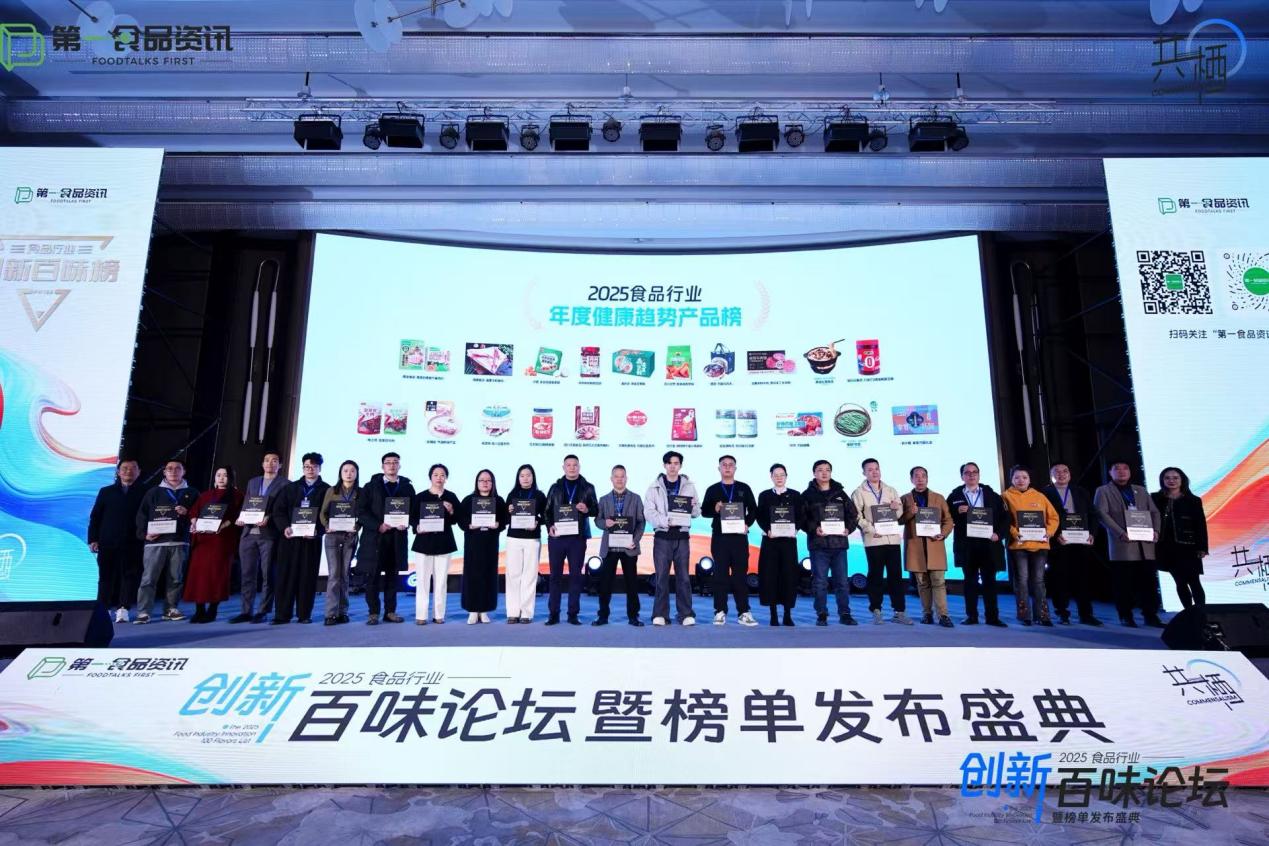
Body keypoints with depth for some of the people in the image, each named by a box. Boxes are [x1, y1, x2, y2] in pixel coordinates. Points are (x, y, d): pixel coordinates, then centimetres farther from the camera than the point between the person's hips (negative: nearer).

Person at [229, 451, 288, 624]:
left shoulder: (285, 484, 3)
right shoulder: (252, 482, 20)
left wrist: (268, 518, -17)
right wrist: (240, 518, 0)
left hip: (269, 534, -5)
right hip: (249, 533, 5)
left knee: (267, 574, -1)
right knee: (247, 574, 5)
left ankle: (263, 611, 5)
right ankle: (246, 611, 12)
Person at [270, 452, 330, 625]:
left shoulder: (326, 490, 7)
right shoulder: (290, 488, 16)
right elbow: (278, 510, 8)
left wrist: (317, 530, -17)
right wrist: (284, 527, -9)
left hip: (312, 539, -2)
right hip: (289, 537, 2)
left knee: (308, 576, 0)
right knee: (285, 575, 0)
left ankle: (304, 614, 7)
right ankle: (282, 615, 5)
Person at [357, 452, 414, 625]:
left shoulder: (407, 487, 10)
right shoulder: (371, 486, 5)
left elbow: (414, 510, 10)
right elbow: (361, 511, -1)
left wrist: (406, 523, -10)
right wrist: (378, 525, -14)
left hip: (397, 538, 2)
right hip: (374, 537, -2)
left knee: (392, 575, 6)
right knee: (373, 576, 0)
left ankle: (390, 612, 13)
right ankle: (373, 613, 8)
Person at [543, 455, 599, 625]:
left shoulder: (587, 488, 9)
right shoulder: (556, 487, 11)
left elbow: (596, 509, 7)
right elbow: (547, 510, 8)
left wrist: (587, 509, -15)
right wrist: (550, 526, -8)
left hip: (578, 537, -1)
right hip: (556, 536, 1)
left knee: (575, 575, 2)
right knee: (555, 575, 4)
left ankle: (573, 614, 9)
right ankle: (553, 614, 10)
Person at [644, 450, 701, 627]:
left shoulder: (689, 486, 10)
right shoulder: (654, 487, 5)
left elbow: (697, 512, 10)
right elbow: (649, 512, -4)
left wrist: (693, 506, -12)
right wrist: (665, 521, -18)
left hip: (682, 536, 1)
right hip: (662, 536, -1)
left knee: (683, 576, 2)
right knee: (662, 576, 0)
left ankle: (686, 614, 8)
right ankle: (660, 614, 6)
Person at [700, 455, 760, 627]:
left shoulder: (744, 488, 10)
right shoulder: (712, 490, 9)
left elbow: (753, 510, 9)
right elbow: (704, 511, 7)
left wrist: (747, 524, -8)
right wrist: (715, 509, -13)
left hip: (739, 536, 0)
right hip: (719, 537, 0)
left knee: (741, 574, 1)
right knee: (720, 574, 0)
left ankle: (743, 612, 6)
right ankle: (720, 612, 6)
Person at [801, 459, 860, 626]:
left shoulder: (840, 493, 13)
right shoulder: (808, 495, 3)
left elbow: (853, 514, 12)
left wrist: (848, 528, -5)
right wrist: (814, 529, -18)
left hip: (839, 543, 3)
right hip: (818, 543, -2)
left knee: (842, 581, 5)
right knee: (820, 582, 1)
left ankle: (844, 614, 14)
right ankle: (821, 615, 9)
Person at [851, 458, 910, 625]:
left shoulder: (891, 491, 16)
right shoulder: (859, 492, 2)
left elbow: (900, 513, 16)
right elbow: (856, 515, -6)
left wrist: (897, 507, -7)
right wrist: (871, 529, -15)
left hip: (893, 538, 3)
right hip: (873, 540, -3)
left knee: (896, 575, 3)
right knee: (875, 576, 2)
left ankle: (899, 611, 9)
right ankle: (876, 612, 10)